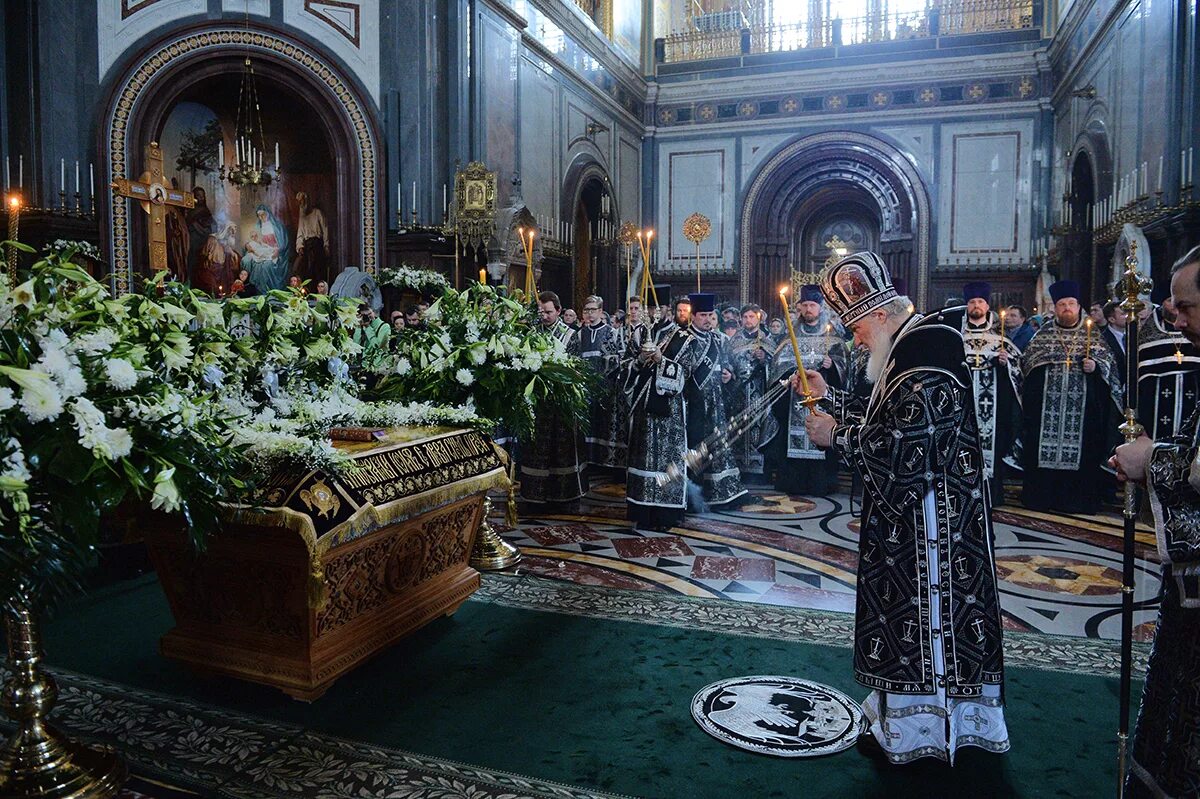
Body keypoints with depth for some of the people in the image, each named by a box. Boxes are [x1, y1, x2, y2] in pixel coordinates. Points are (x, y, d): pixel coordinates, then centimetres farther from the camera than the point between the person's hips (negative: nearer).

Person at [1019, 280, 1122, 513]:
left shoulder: (1092, 333, 9)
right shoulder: (1043, 333, 10)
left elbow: (1109, 361, 6)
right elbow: (1026, 360, 11)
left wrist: (1095, 365, -12)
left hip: (1083, 405, 0)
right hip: (1046, 404, 0)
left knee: (1080, 449, 0)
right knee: (1044, 447, 0)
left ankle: (1076, 498, 8)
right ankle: (1042, 495, 8)